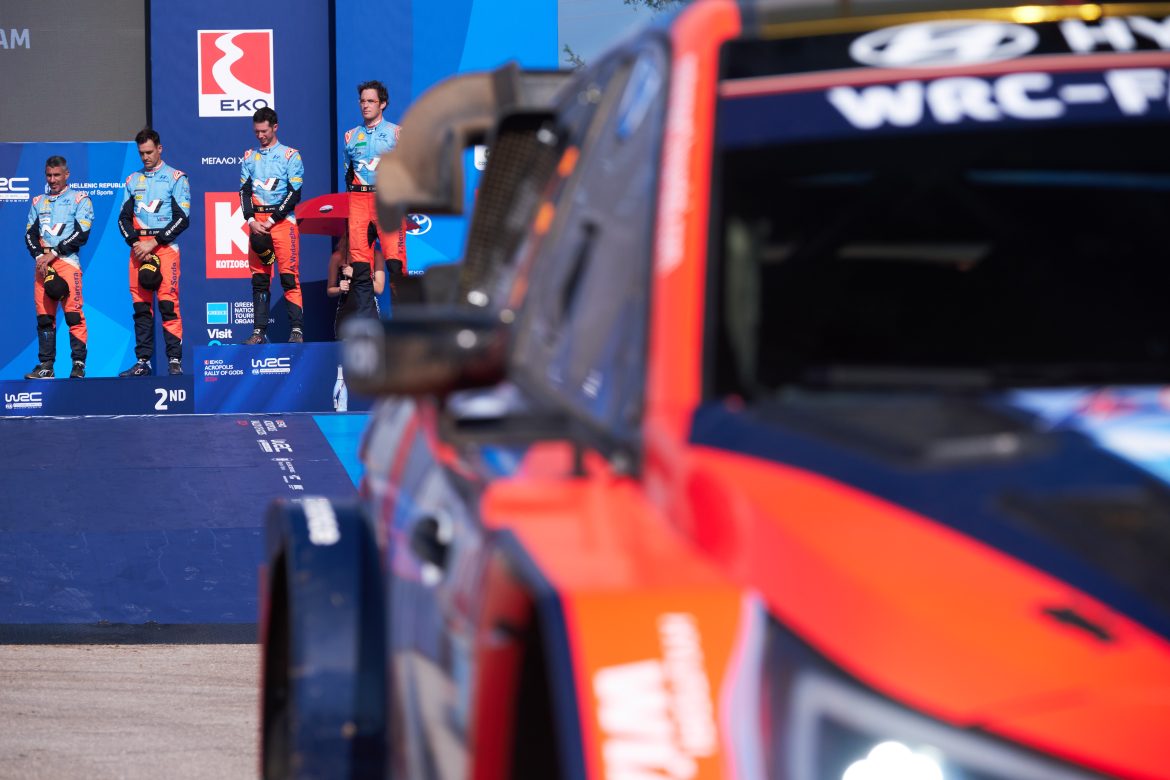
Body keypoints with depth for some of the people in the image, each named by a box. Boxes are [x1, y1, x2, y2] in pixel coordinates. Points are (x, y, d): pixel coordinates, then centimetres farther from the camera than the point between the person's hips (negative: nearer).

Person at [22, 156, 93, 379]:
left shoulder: (79, 199, 4)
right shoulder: (38, 202, 19)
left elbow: (82, 234, -6)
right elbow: (30, 234, 14)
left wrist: (53, 254, -10)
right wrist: (39, 256, -5)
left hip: (67, 260, -5)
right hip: (42, 262, 5)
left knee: (73, 314, -13)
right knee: (43, 316, 2)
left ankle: (79, 364, -12)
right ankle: (46, 365, 5)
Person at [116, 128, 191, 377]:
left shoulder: (176, 178, 2)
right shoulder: (133, 180, 17)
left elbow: (182, 218, -5)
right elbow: (124, 218, 14)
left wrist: (153, 243, -10)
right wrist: (136, 242, -5)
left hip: (165, 245, -4)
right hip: (138, 247, 5)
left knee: (168, 304, -12)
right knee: (141, 306, 3)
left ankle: (175, 360, -11)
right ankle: (143, 361, 6)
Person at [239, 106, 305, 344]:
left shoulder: (290, 155, 2)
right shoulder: (249, 157, 15)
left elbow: (294, 193, -5)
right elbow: (244, 191, 11)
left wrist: (271, 220, -10)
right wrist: (251, 220, -5)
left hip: (282, 219, -4)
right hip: (256, 221, 4)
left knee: (289, 276, -10)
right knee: (259, 278, 3)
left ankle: (297, 330, -12)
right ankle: (259, 331, 4)